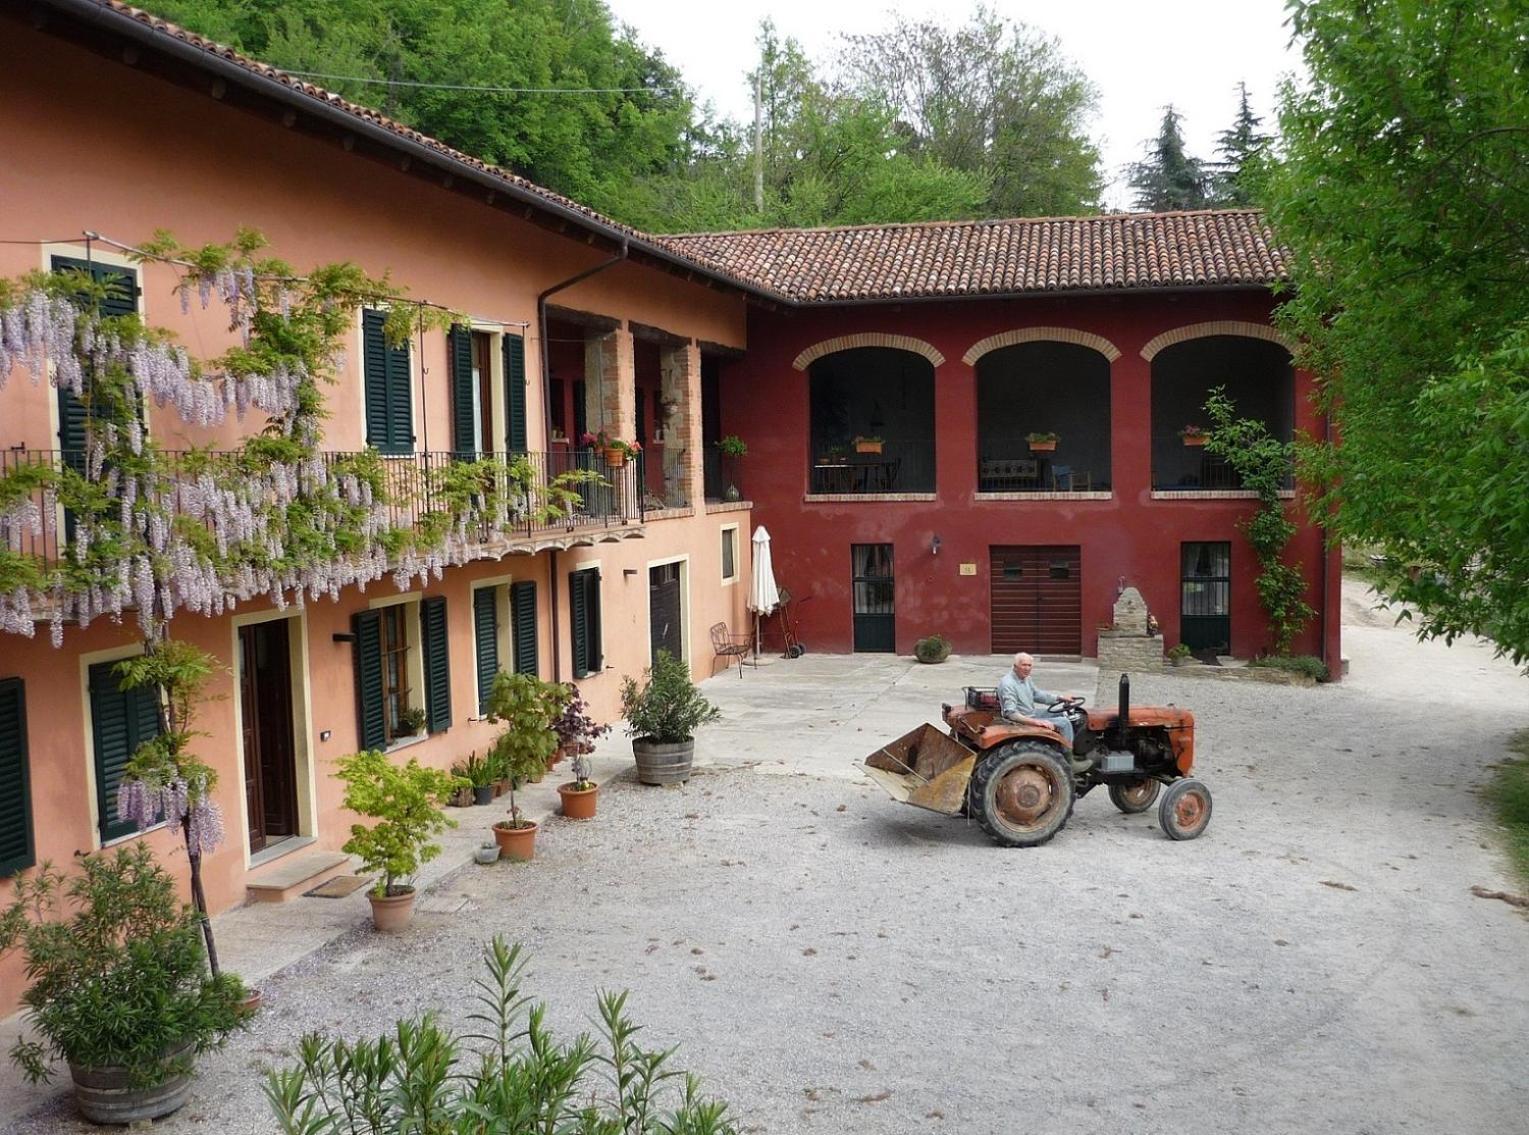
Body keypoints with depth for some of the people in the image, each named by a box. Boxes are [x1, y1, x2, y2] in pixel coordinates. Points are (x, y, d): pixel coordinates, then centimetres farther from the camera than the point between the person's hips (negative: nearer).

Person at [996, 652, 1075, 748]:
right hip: (1023, 721, -10)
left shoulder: (1025, 678, 4)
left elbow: (1037, 694, 20)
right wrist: (1036, 722, -36)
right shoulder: (1008, 684, -26)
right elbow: (1011, 714, -32)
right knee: (1064, 723, -13)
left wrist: (1059, 697, 10)